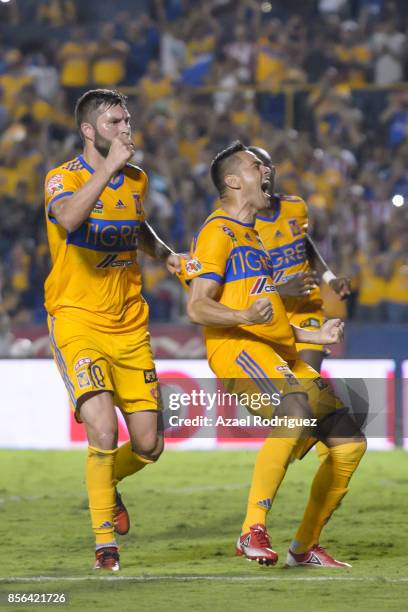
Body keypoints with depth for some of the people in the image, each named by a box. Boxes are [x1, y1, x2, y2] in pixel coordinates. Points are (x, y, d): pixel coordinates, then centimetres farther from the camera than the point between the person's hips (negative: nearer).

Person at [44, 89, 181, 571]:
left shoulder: (136, 180, 10)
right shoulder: (62, 178, -8)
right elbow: (70, 217, -33)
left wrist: (165, 254, 13)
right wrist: (110, 166, -32)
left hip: (129, 327, 5)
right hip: (77, 323, -5)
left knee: (148, 445, 3)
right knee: (103, 430, -22)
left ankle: (106, 482, 37)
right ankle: (105, 542, -8)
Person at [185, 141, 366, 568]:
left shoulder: (250, 235, 29)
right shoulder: (218, 232, -1)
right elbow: (197, 307, -13)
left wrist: (313, 336, 32)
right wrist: (244, 316, -30)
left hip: (280, 355, 9)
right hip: (238, 350, -9)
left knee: (350, 443, 2)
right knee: (296, 413, -36)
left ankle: (305, 547, 12)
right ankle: (253, 530, -36)